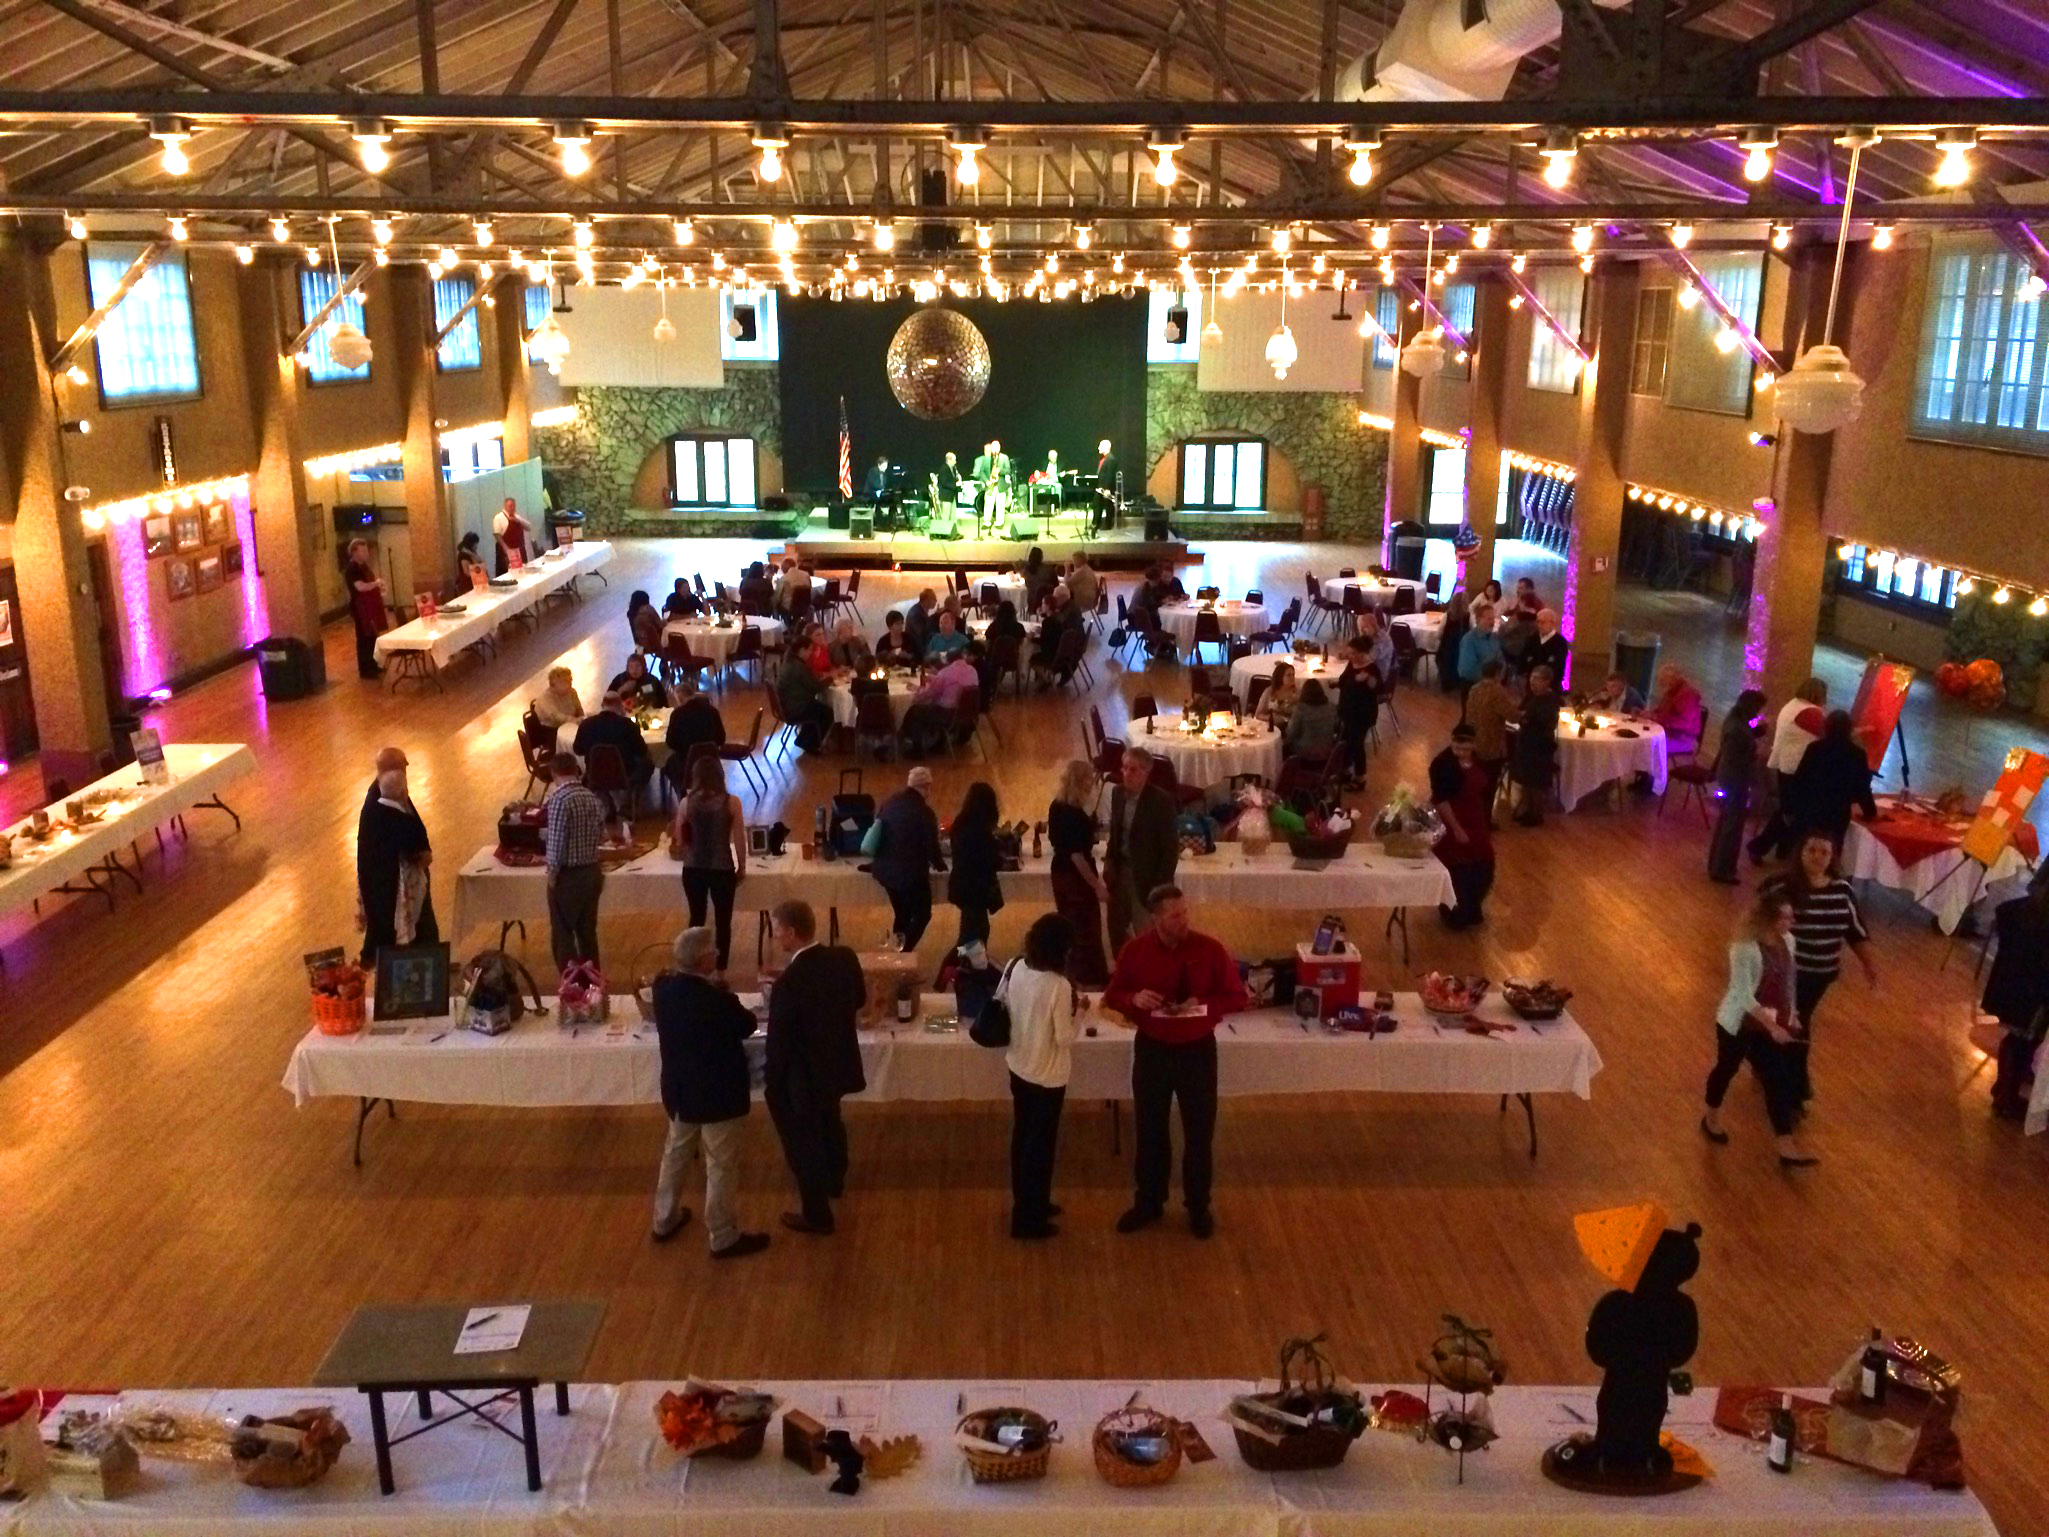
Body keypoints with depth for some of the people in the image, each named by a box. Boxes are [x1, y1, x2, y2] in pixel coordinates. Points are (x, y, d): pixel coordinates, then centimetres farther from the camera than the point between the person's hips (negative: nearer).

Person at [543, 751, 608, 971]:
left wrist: (552, 873, -8)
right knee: (588, 932, 17)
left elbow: (556, 843, -20)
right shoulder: (593, 798, 3)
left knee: (562, 936, 3)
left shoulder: (559, 799, -18)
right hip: (592, 871, 7)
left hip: (567, 875, -7)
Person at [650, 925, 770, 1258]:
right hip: (718, 1094, -7)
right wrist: (734, 1004, 6)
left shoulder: (663, 988, -9)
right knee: (721, 1166, 8)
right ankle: (724, 1238, 21)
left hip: (679, 1089, 7)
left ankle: (664, 1221, 41)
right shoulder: (717, 999, -30)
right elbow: (747, 1026, -11)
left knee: (675, 1154, 25)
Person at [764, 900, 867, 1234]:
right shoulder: (845, 957, -14)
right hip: (838, 1064, 7)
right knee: (829, 1123, 33)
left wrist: (771, 1082, -7)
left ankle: (817, 1215, 32)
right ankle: (834, 1182, 57)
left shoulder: (789, 983, -33)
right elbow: (859, 998, 6)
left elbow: (779, 1042, -23)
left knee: (803, 1143, 15)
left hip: (803, 1077, -7)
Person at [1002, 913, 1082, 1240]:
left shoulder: (1014, 969, -7)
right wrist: (1078, 1010, -5)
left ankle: (1026, 1204, 39)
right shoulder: (1059, 986, -27)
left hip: (1018, 1067, 7)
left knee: (1022, 1136, 21)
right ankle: (1029, 1220, 19)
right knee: (1041, 1144, 8)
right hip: (1047, 1075, -7)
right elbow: (1064, 1037, -20)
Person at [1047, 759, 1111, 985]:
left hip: (1061, 872, 9)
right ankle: (1093, 979, 17)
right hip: (1076, 876, -9)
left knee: (1070, 926, 21)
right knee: (1087, 930, 6)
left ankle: (1073, 973, 32)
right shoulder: (1072, 813, -26)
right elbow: (1077, 854, -25)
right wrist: (1097, 885, -21)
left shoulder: (1058, 806, 1)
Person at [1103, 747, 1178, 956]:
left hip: (1147, 876, -6)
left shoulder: (1161, 801, -19)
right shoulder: (1118, 793, -1)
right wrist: (1109, 861, 1)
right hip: (1120, 871, 6)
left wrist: (1161, 886, -16)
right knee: (1117, 926, 18)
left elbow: (1171, 846, -16)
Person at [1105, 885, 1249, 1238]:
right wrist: (1134, 998, -21)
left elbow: (1237, 996, -5)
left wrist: (1203, 1004, -23)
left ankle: (1199, 1206, 29)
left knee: (1199, 1132, 10)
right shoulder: (1135, 950, -9)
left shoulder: (1210, 949, -13)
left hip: (1197, 1050, -1)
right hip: (1151, 1050, 1)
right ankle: (1148, 1203, 32)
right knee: (1149, 1130, 14)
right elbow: (1112, 995, 1)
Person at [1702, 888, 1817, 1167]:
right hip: (1739, 1024, -6)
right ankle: (1711, 1118, 45)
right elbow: (1745, 995, -27)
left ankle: (1787, 1150, 12)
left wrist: (1790, 1016, 10)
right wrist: (1772, 1027, -27)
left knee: (1777, 1082, 6)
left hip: (1772, 1026, 6)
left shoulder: (1787, 941, -6)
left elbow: (1787, 981, 9)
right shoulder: (1745, 949, -28)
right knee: (1726, 1070, 18)